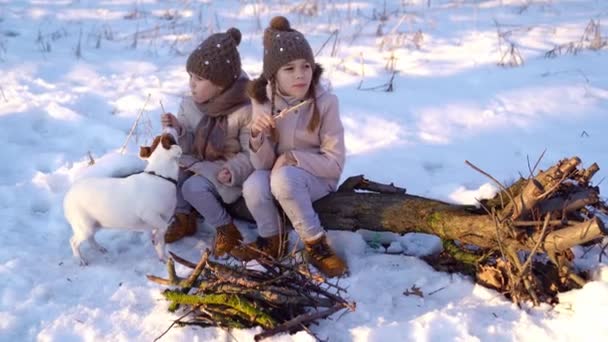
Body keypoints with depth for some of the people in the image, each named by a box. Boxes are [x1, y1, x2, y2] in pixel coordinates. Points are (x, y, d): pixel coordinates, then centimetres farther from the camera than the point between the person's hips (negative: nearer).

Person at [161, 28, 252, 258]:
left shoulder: (245, 110, -22)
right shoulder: (191, 105, -5)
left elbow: (250, 155, -16)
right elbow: (189, 147, -1)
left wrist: (233, 171, -34)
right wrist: (178, 130, -21)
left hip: (226, 170, -7)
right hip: (201, 162, 7)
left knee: (194, 187, -29)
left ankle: (226, 230, -8)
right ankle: (184, 216, 5)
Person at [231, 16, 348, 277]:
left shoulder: (325, 102, -19)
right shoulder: (262, 101, -10)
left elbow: (335, 163, -14)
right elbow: (262, 164, -9)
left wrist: (292, 157, -23)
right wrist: (257, 136, -28)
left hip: (318, 177, -3)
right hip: (278, 173, 3)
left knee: (284, 178, -34)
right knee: (253, 186, -28)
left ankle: (315, 244, -15)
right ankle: (271, 241, 0)